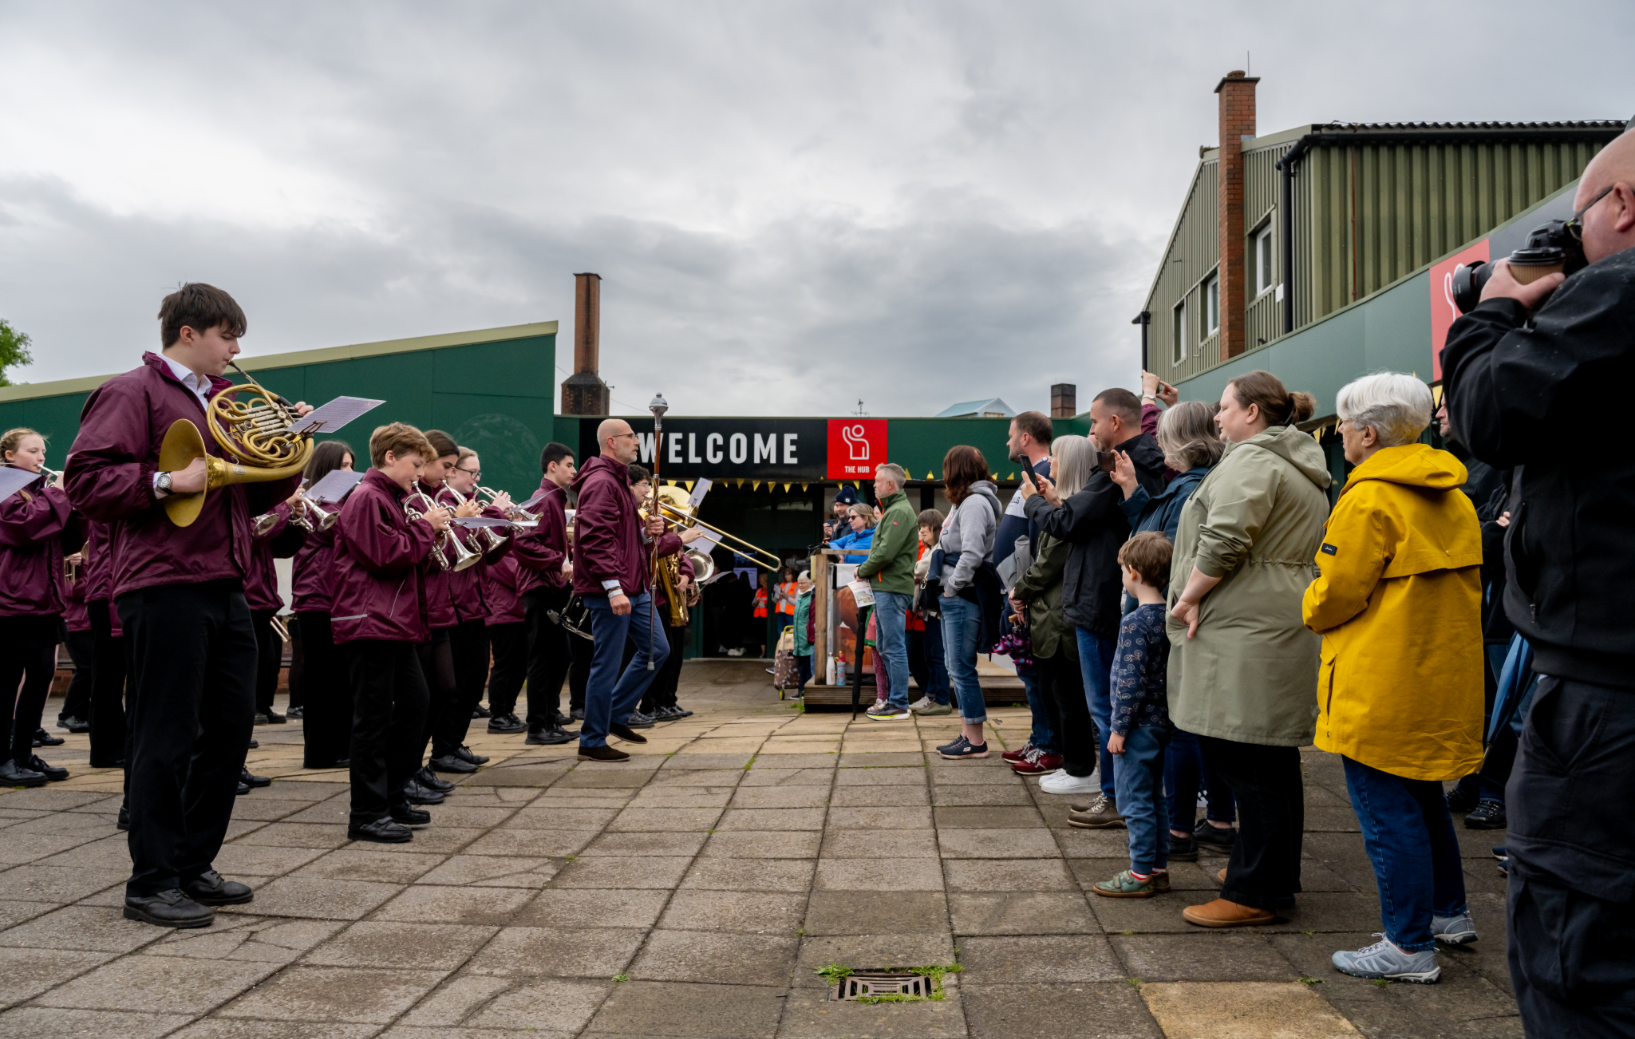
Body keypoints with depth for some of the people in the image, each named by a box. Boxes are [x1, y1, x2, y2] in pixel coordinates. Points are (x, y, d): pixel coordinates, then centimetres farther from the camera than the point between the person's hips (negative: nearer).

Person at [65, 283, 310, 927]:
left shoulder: (220, 403, 22)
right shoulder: (132, 393, -2)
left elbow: (255, 496, 23)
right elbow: (84, 481, -12)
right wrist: (169, 480, -20)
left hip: (224, 586, 8)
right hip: (164, 587, -8)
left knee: (230, 729, 11)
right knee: (167, 736, -3)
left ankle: (193, 865, 24)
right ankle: (152, 883, 9)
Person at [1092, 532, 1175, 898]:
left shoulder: (1135, 623, -19)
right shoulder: (1170, 616, 6)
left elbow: (1131, 681, -21)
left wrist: (1120, 727, -14)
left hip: (1140, 725, -9)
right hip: (1162, 721, 9)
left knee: (1135, 800, 0)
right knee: (1155, 797, 16)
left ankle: (1141, 874, 6)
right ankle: (1159, 868, 23)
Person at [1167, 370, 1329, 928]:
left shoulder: (1250, 461, -11)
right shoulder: (1302, 467, 23)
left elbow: (1223, 541, -22)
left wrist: (1189, 597, -10)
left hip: (1248, 636, -11)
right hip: (1288, 627, 11)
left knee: (1248, 763, -6)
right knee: (1273, 760, 16)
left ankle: (1253, 892, 0)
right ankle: (1277, 878, 26)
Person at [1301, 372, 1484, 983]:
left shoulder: (1369, 499, -18)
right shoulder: (1452, 497, 10)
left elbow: (1336, 595, -16)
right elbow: (1466, 583, 17)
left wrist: (1306, 609, 4)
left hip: (1382, 687, -9)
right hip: (1443, 677, 9)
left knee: (1387, 812, 0)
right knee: (1422, 798, 23)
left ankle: (1410, 947, 8)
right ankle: (1449, 913, 35)